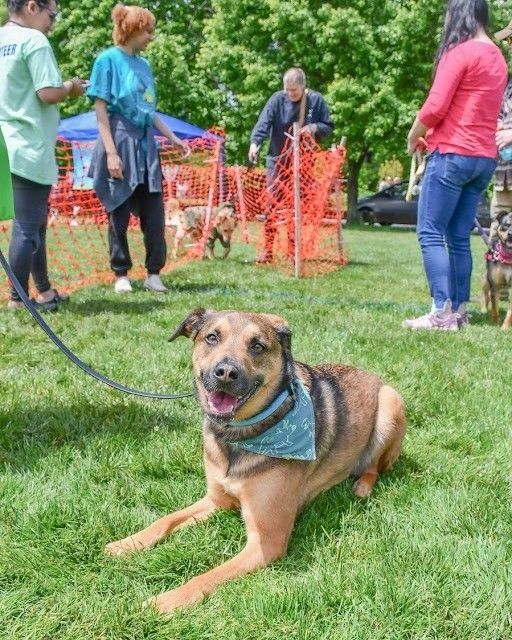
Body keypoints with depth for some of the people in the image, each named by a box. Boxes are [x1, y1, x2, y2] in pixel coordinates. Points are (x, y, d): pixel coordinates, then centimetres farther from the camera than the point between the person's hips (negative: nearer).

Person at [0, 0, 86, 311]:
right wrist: (71, 88, 2)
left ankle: (44, 291, 26)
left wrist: (63, 87, 20)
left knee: (34, 223, 17)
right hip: (30, 149, -9)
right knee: (27, 227, -4)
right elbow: (47, 93, -18)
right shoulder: (34, 40, -10)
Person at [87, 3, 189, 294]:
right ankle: (121, 275, 13)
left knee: (154, 214, 3)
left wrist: (173, 138, 17)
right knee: (119, 215, 2)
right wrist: (111, 152, -18)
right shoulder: (108, 59, -5)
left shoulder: (144, 64, 14)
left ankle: (154, 273, 12)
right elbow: (101, 110, -10)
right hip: (121, 143, -6)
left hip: (146, 145, 6)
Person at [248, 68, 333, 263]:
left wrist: (315, 128, -16)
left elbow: (328, 127, 5)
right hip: (278, 159, 0)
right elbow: (263, 122, -17)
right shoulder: (277, 99, -6)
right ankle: (268, 250, -1)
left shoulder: (316, 100, -2)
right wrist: (255, 142, -35)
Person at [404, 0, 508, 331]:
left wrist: (413, 137, 2)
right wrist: (432, 134, 19)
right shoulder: (498, 57, 17)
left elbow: (435, 107, -15)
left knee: (431, 234, -6)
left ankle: (442, 313, -11)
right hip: (484, 158, 8)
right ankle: (459, 311, 9)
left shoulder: (460, 51, -9)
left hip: (452, 155, -8)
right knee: (459, 238, 10)